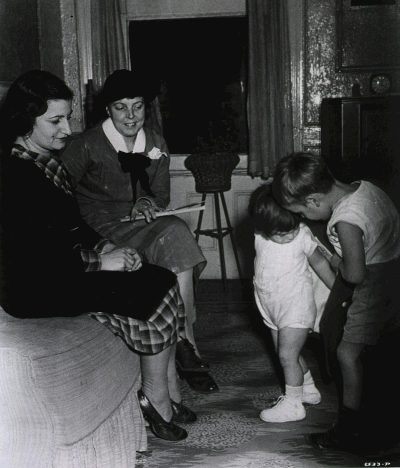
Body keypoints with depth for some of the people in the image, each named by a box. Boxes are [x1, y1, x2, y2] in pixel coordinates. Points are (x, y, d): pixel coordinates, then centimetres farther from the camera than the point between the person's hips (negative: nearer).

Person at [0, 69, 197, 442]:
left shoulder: (47, 160, 10)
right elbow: (30, 255, -22)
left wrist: (103, 246, -1)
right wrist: (98, 260, -18)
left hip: (65, 268, 9)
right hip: (37, 289, -9)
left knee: (162, 282, -6)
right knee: (159, 290, -13)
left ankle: (166, 391, 1)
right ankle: (157, 396, 4)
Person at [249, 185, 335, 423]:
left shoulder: (303, 235, -18)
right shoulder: (260, 237, -8)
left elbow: (320, 263, -4)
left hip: (296, 306, -6)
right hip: (273, 308, 6)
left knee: (287, 355, -4)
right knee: (289, 353, 18)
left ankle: (293, 404, 12)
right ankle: (309, 389, 38)